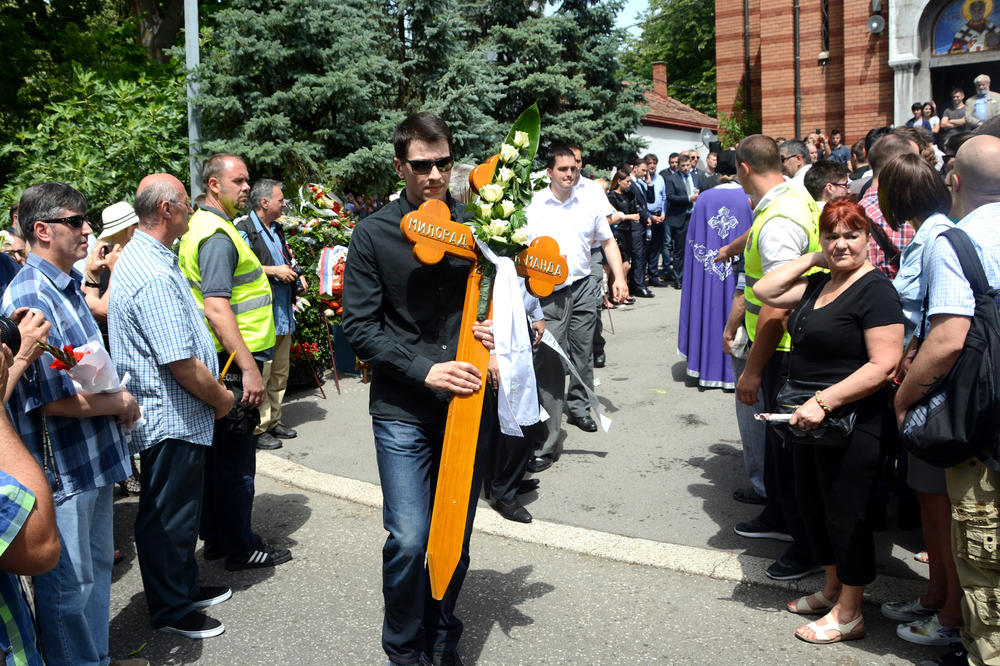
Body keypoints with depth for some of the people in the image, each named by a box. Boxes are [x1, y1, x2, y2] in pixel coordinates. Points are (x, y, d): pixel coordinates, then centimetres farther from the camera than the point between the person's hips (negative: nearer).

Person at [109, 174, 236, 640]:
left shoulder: (138, 258, 11)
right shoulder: (154, 276, -25)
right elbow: (181, 364, -26)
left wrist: (214, 392, 19)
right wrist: (222, 399, -10)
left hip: (169, 416, 11)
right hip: (171, 420, -11)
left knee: (179, 510, 22)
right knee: (168, 517, 5)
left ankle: (185, 587, 38)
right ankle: (170, 611, 21)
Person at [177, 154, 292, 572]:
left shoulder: (202, 226, 16)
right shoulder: (217, 234, -17)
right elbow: (216, 306, -26)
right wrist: (248, 368, -27)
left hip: (219, 362, 10)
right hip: (232, 363, -10)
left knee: (216, 454, 17)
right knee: (236, 459, 0)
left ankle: (216, 537, 29)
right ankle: (241, 548, 12)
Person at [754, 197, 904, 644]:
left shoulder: (875, 290, -16)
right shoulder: (818, 284, 9)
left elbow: (883, 365, -23)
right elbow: (765, 291, 8)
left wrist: (824, 401, -26)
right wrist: (811, 259, 4)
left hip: (851, 424, -9)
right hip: (811, 419, 9)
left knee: (845, 514, 3)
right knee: (813, 505, 18)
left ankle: (848, 615, 19)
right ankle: (832, 589, 37)